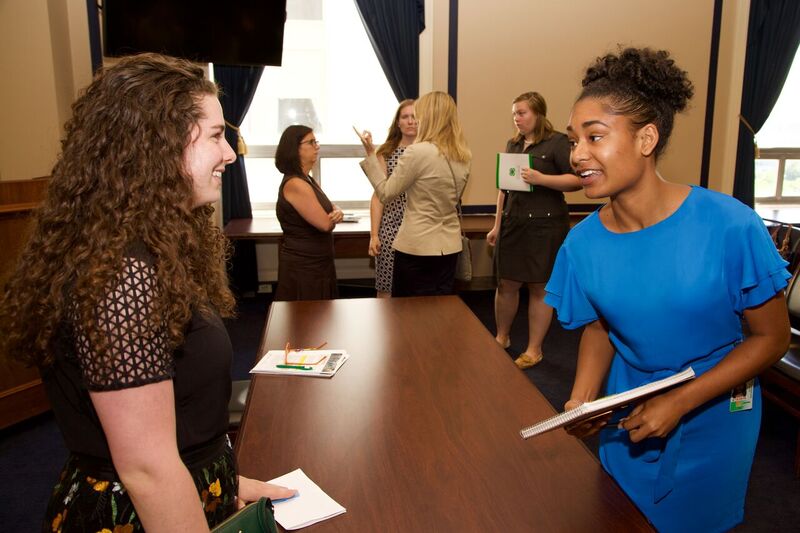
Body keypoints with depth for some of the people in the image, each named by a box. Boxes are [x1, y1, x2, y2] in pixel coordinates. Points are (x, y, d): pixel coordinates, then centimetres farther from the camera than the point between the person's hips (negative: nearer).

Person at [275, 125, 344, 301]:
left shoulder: (309, 181, 11)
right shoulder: (295, 184, -20)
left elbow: (330, 209, 11)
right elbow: (325, 224, -23)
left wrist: (337, 213, -13)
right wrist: (334, 217, 1)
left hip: (317, 263, 9)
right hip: (303, 266, -9)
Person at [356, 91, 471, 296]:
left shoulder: (418, 151, -17)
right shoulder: (464, 156, 3)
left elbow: (385, 193, -9)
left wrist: (370, 154, -3)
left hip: (417, 247, -6)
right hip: (449, 246, 7)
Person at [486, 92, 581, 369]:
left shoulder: (557, 142, -6)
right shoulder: (513, 145, 13)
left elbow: (577, 180, -12)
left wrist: (541, 179, -25)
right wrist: (497, 225, 14)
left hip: (545, 224, -5)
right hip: (513, 223, 6)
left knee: (539, 287, 3)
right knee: (506, 284, 9)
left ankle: (534, 349, 15)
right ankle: (501, 337, 29)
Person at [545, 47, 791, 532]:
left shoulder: (730, 227, -25)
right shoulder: (582, 244, -15)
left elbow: (772, 336, -15)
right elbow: (598, 326, 0)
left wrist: (680, 402, -24)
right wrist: (582, 398, -17)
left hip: (713, 424, -2)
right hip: (627, 421, 3)